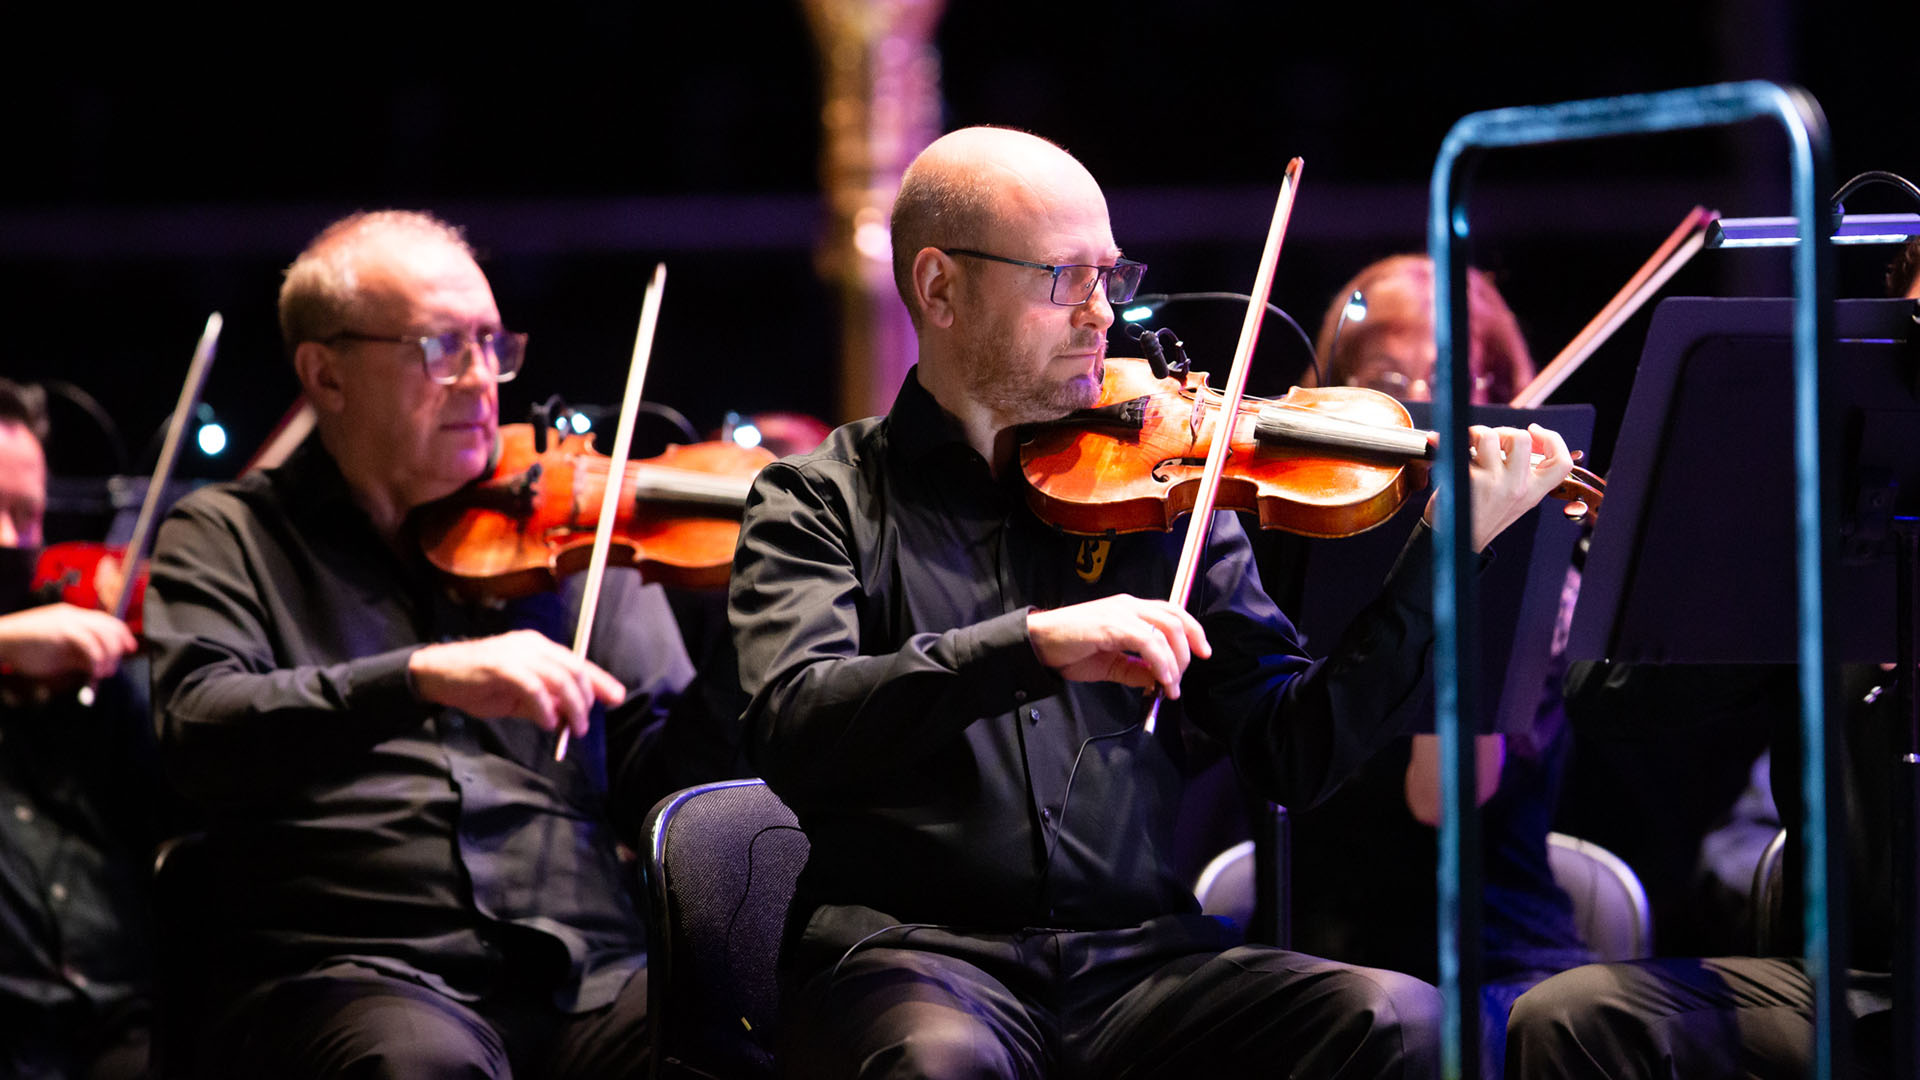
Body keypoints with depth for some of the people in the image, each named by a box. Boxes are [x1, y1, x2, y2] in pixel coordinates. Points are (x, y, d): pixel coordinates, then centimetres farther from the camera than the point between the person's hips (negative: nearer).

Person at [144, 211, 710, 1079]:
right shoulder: (226, 537, 11)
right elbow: (199, 730, -9)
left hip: (583, 970, 3)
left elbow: (657, 782, 14)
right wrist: (422, 678, -22)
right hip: (346, 972, -2)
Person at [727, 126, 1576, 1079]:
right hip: (908, 954, -3)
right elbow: (792, 728, -13)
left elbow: (1293, 751, 8)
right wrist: (1031, 644, -26)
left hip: (1138, 955, 3)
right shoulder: (822, 500, 6)